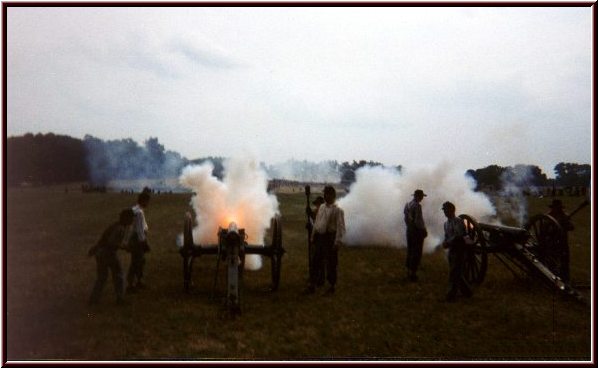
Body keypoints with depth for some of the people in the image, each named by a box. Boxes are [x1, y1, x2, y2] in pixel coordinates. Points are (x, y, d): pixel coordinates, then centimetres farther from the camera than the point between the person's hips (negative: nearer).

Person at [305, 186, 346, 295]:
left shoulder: (338, 210, -9)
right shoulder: (321, 208, 12)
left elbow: (340, 227, -15)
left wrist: (338, 241, -21)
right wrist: (313, 236, 15)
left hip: (330, 237, -6)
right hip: (319, 237, 6)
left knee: (331, 263, 3)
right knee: (317, 261, 12)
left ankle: (332, 286, 18)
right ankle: (314, 283, 23)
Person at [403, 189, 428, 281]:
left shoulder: (408, 205, 7)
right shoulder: (417, 206, -19)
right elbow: (418, 221, -23)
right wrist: (424, 230, -11)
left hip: (409, 230, 8)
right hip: (417, 231, -8)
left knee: (410, 251, 16)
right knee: (416, 253, -1)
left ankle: (409, 272, 23)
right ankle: (413, 274, 2)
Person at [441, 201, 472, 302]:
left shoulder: (458, 221, -13)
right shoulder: (446, 223, 13)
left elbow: (459, 236, -20)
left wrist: (448, 243, -21)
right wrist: (445, 243, -3)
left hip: (459, 249, -8)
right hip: (451, 250, 8)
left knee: (454, 273, -7)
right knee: (457, 273, 15)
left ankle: (451, 295, -2)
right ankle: (466, 291, 29)